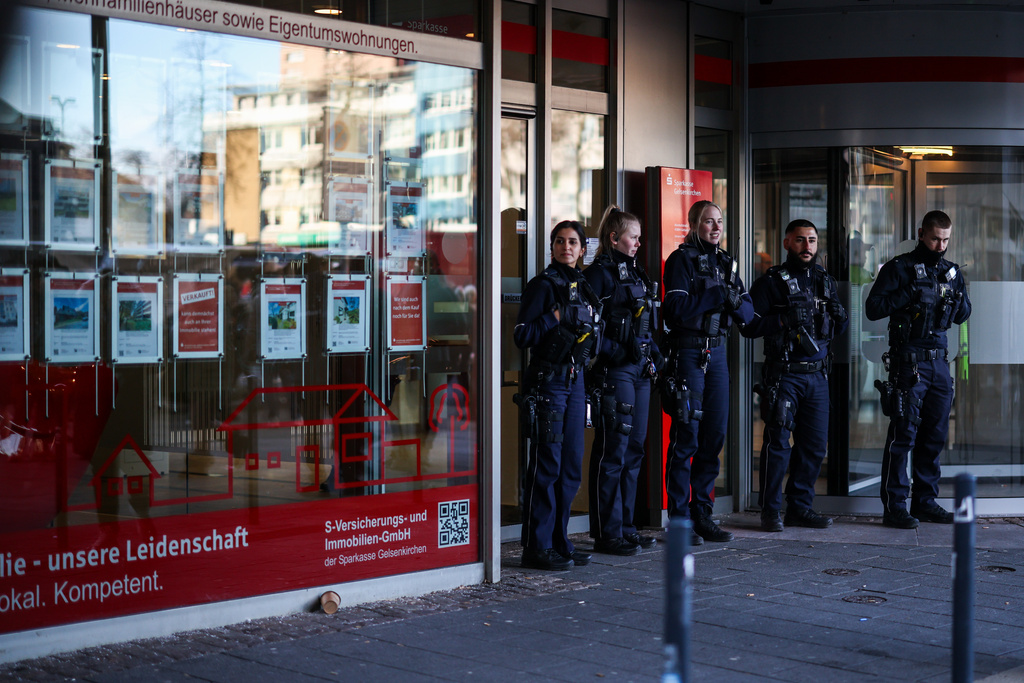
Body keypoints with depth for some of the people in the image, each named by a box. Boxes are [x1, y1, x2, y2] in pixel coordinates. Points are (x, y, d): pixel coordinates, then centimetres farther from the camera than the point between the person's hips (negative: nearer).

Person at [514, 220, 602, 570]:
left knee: (571, 466, 9)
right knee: (546, 464, -6)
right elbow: (522, 336, -14)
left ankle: (560, 542, 18)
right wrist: (557, 316, -17)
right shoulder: (543, 285, -6)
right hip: (547, 381, -7)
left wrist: (589, 322, 6)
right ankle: (537, 547, -1)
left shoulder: (582, 286, 15)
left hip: (575, 380, 8)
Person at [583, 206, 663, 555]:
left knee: (634, 448, 11)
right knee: (613, 451, -6)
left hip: (640, 370, 9)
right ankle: (607, 533, -1)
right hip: (612, 372, -9)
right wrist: (618, 352, -19)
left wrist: (653, 355, 11)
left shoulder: (636, 273, 18)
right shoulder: (599, 274, -8)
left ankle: (625, 526, 20)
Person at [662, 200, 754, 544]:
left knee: (714, 436, 8)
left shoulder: (725, 261, 15)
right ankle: (680, 519, 0)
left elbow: (748, 312, 12)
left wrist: (736, 302, -10)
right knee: (686, 436, -5)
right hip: (687, 351, -7)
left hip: (717, 352, 7)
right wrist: (717, 295, -15)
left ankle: (702, 515, 17)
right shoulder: (681, 259, -5)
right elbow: (676, 307, -17)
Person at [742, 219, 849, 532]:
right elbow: (749, 325, -8)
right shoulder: (770, 282, -1)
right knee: (778, 442, -5)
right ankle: (770, 511, 2)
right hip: (783, 375, -5)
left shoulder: (825, 280, 16)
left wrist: (839, 316, -1)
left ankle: (800, 507, 17)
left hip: (818, 376, 6)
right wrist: (784, 320, -19)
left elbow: (839, 329, 21)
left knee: (815, 444, 7)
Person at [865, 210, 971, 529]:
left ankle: (925, 502, 18)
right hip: (908, 362, -6)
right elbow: (873, 308, -9)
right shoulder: (899, 268, -2)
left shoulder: (951, 271, 15)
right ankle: (894, 506, -5)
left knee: (935, 436, 9)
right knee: (903, 434, -8)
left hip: (939, 362, 6)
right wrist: (910, 294, -18)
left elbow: (962, 316, 22)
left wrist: (958, 297, 0)